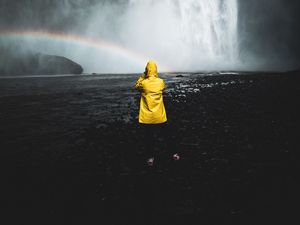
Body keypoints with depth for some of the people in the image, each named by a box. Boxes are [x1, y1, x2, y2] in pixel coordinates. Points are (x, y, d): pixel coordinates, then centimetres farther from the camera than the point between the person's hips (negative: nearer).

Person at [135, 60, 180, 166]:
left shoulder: (143, 83, -11)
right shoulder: (161, 82, -6)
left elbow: (136, 86, 11)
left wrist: (143, 76, 6)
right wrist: (156, 77, 12)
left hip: (147, 117, -2)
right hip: (160, 116, 2)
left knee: (148, 137, 10)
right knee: (166, 135, 15)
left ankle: (151, 157, 14)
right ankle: (174, 153, 23)